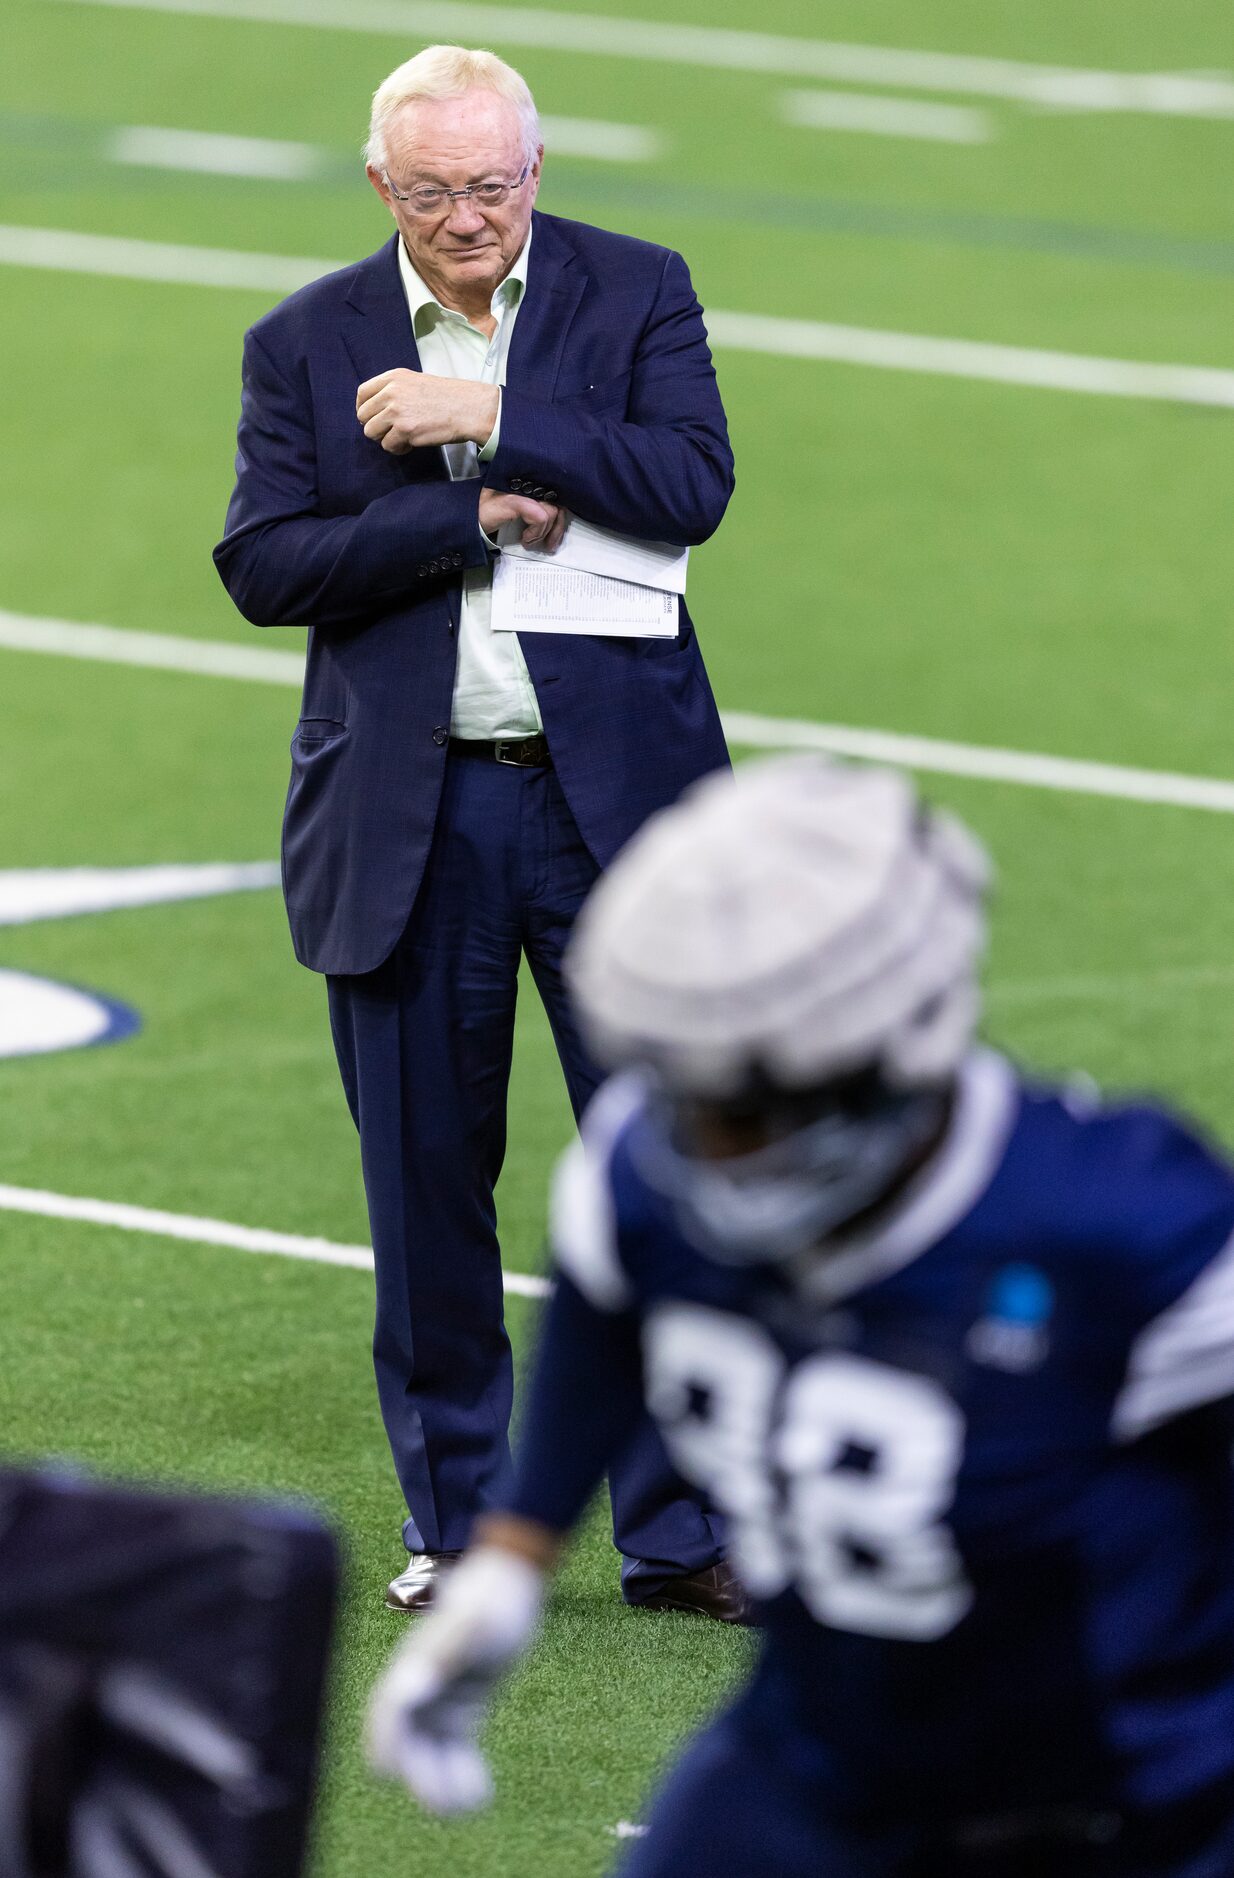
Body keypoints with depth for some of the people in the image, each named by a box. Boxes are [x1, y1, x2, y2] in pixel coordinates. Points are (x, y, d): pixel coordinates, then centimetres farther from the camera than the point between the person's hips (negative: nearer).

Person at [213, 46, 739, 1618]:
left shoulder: (634, 293, 2)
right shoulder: (306, 342, 4)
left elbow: (691, 486, -12)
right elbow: (262, 566, -5)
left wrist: (492, 414, -17)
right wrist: (469, 517, -14)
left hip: (610, 792, -1)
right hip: (406, 821, 1)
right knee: (427, 1190, 7)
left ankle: (678, 1531, 8)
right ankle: (459, 1526, 21)